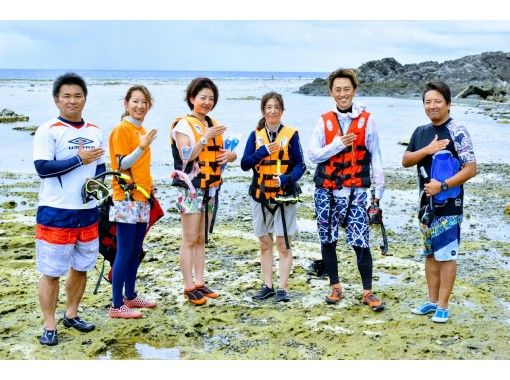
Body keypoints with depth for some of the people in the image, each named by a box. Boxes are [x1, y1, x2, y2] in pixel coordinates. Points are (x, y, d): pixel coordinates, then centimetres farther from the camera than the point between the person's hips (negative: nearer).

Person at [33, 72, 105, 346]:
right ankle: (49, 325, 11)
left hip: (88, 211, 6)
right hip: (55, 213, -6)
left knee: (81, 267, 15)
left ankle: (71, 314, 32)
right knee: (51, 272, 0)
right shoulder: (48, 130, -9)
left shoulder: (94, 131, 10)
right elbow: (42, 168, -18)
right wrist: (79, 159, -18)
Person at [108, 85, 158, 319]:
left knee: (136, 250, 14)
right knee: (125, 252, -5)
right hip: (127, 199, -8)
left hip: (142, 198, 8)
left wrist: (149, 185, 18)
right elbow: (122, 165, -16)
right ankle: (117, 305, 2)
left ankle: (130, 296, 25)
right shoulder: (121, 129, -11)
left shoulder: (142, 130, 14)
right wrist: (142, 147, -25)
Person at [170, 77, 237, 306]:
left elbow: (224, 153, 17)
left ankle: (199, 282, 18)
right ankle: (189, 287, 3)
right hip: (191, 189, -6)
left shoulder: (214, 125, 13)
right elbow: (186, 156, -18)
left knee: (201, 239, 12)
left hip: (211, 189, 7)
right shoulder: (183, 125, -7)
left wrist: (230, 155, -5)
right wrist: (206, 137, -24)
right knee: (190, 240, -3)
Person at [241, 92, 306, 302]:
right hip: (260, 196, 3)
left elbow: (300, 165, -5)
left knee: (284, 245, -2)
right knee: (265, 244, 11)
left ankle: (282, 288, 4)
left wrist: (285, 179, -22)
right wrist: (263, 151, -14)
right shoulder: (255, 135, 5)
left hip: (284, 196, -3)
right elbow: (245, 164, -1)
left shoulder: (291, 134, -4)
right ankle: (267, 285, 21)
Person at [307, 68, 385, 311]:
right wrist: (338, 144, -14)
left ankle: (367, 292, 6)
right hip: (326, 192, 3)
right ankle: (335, 288, 24)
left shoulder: (366, 120, 1)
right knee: (328, 241, 9)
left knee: (360, 243, -6)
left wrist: (379, 190, 0)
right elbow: (312, 155, -1)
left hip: (355, 191, -2)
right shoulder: (325, 121, 6)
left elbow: (375, 157, 3)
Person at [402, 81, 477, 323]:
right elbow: (405, 161, 7)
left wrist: (442, 185, -21)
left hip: (449, 204, -7)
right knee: (430, 253, 13)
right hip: (426, 203, 7)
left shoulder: (457, 133, -11)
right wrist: (427, 150, -9)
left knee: (446, 255, -2)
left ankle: (443, 306, 6)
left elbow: (471, 169, -14)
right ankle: (432, 300, 24)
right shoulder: (420, 132, 9)